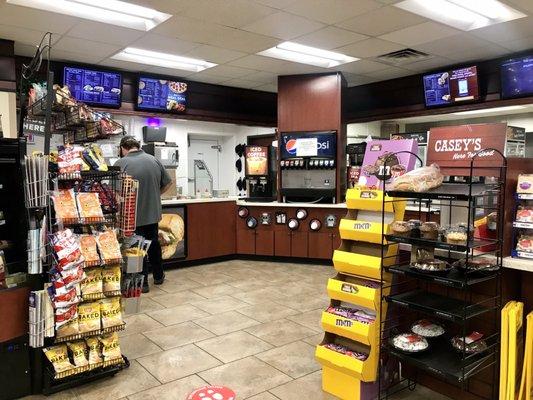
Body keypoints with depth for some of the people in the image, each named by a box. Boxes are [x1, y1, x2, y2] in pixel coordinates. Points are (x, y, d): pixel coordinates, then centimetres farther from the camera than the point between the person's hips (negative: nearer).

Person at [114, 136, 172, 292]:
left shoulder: (121, 163, -13)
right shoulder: (154, 160, 1)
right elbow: (168, 183, 8)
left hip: (133, 215, -4)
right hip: (153, 213, 5)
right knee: (154, 244, 20)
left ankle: (142, 283, 16)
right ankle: (158, 276, 34)